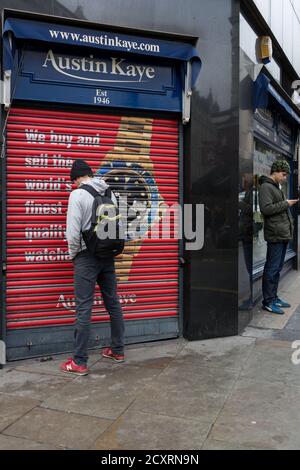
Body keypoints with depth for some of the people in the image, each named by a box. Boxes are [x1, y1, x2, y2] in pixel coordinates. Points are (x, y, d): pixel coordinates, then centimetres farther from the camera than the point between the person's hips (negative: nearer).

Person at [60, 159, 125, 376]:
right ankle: (118, 350, 25)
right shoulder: (110, 193, 8)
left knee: (84, 308, -3)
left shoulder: (78, 194, -10)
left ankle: (79, 362, 3)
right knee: (113, 303, 13)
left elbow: (73, 230, -14)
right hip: (108, 256, 6)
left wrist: (73, 254, 0)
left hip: (86, 257, -6)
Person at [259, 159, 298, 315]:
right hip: (275, 235, -10)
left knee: (277, 268, 14)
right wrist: (285, 204, -13)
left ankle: (273, 297, 23)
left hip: (283, 234, 10)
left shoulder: (277, 187, 22)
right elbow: (266, 208, -21)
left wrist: (289, 225, 17)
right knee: (272, 269, -5)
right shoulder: (266, 187, -9)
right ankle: (268, 302, 1)